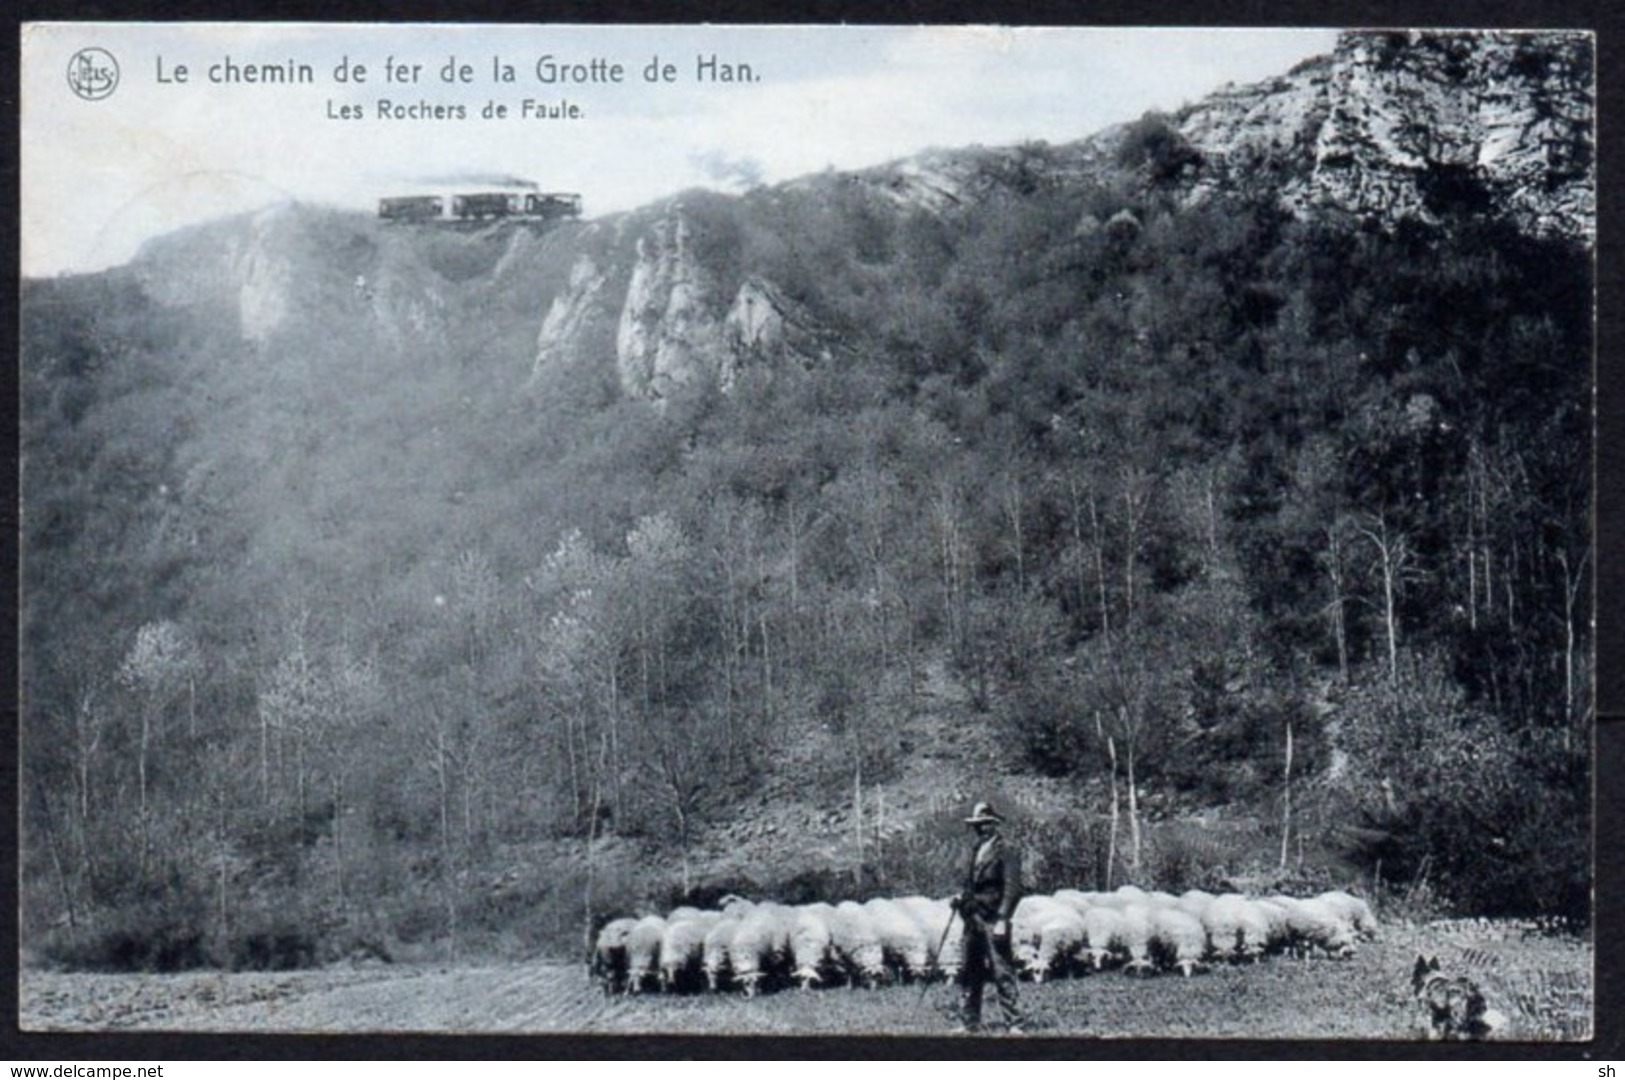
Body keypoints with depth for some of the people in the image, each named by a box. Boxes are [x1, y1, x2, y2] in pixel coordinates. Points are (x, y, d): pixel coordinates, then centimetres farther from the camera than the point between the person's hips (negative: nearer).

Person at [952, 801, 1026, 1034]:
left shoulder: (1005, 852, -8)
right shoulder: (977, 850, 17)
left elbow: (1012, 889, -13)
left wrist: (1002, 920, -19)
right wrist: (962, 898, 7)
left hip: (993, 921, -8)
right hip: (973, 919, 8)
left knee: (1002, 972, -9)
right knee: (969, 973, 11)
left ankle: (1014, 1023, -8)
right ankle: (970, 1022, 18)